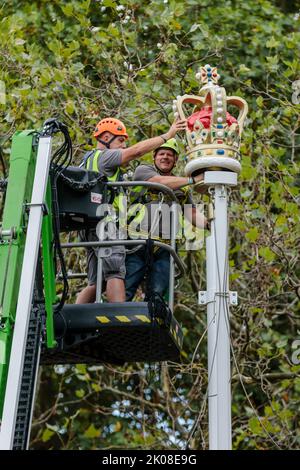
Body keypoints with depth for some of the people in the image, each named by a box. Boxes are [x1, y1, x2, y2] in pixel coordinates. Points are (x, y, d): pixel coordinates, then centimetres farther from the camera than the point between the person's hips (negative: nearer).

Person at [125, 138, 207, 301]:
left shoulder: (182, 187, 22)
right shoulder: (143, 170, 8)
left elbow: (193, 214, 18)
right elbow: (161, 182, -12)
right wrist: (193, 179, -16)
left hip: (164, 249, 4)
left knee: (157, 294, 1)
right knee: (124, 292, -5)